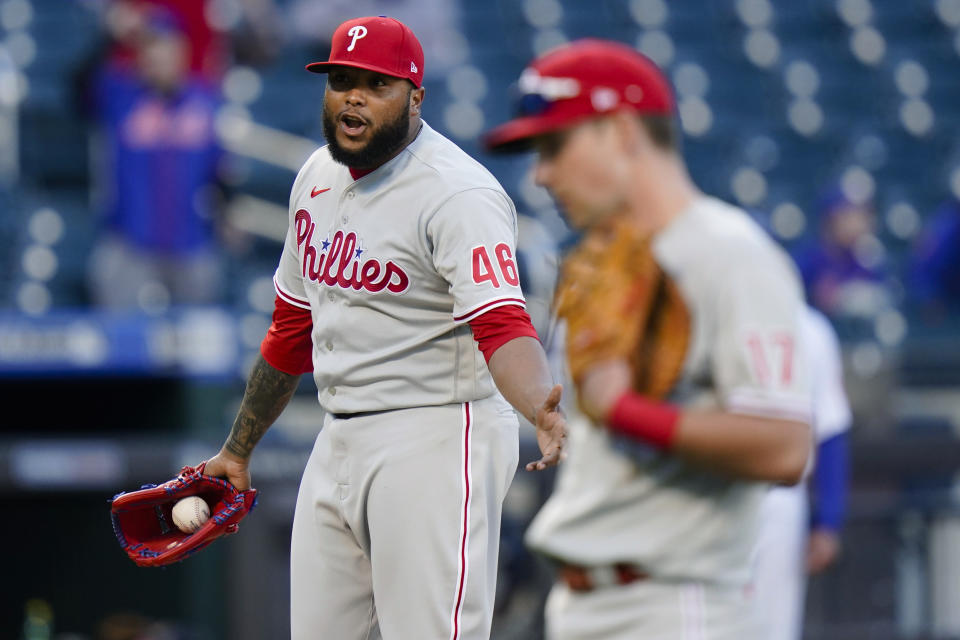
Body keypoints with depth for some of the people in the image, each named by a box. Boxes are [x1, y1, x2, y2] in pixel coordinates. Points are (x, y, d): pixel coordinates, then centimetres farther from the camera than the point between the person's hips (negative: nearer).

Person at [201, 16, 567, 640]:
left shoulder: (457, 193, -16)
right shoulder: (319, 176, 11)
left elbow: (502, 327, -28)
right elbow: (294, 325, 22)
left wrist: (541, 407, -48)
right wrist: (238, 448, 26)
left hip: (435, 443, -8)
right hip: (340, 442, 8)